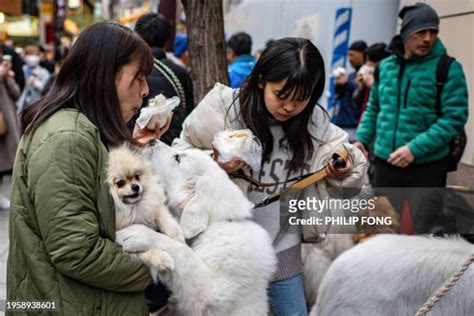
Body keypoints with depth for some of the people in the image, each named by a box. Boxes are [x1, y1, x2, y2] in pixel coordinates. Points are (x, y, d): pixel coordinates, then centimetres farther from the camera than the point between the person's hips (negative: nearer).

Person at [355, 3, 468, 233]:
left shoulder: (448, 68, -7)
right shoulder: (386, 66, 8)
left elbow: (454, 117, -12)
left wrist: (415, 149, -20)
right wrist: (361, 140, 5)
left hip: (427, 167, -4)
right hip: (385, 163, 4)